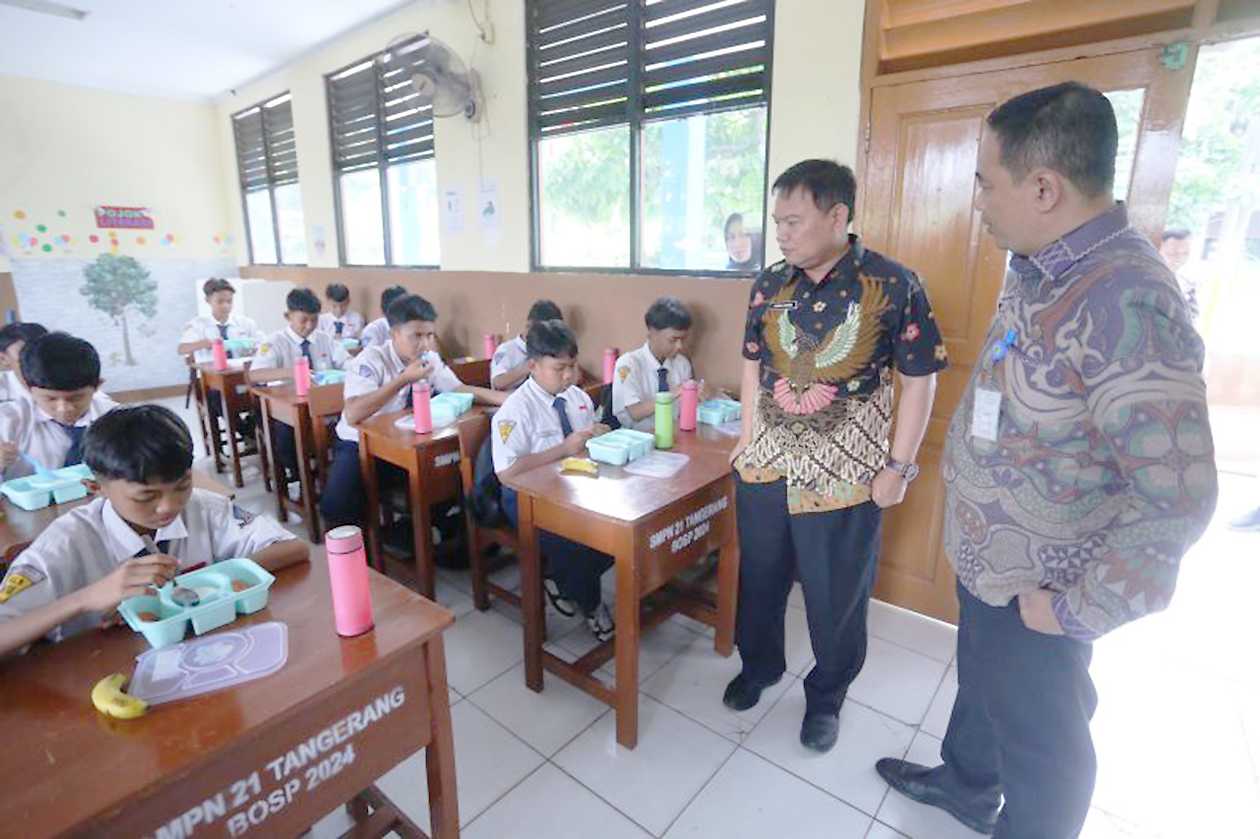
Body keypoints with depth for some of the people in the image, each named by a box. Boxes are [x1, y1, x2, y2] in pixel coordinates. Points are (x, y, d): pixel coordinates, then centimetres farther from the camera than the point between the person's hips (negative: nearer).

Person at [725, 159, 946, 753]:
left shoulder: (893, 286, -12)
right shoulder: (769, 284, 1)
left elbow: (919, 380, -7)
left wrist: (898, 466, -8)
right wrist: (747, 438, 9)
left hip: (845, 474, -3)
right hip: (765, 462, 4)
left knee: (836, 596, 13)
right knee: (759, 577, 18)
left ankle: (827, 695, 38)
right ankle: (758, 664, 44)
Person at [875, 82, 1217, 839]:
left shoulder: (1127, 304, -30)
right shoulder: (1037, 268, -1)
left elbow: (1177, 497, -30)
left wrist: (1075, 611, -20)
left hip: (1036, 586, -8)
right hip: (987, 554, 9)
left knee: (1037, 734, 18)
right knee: (981, 683, 30)